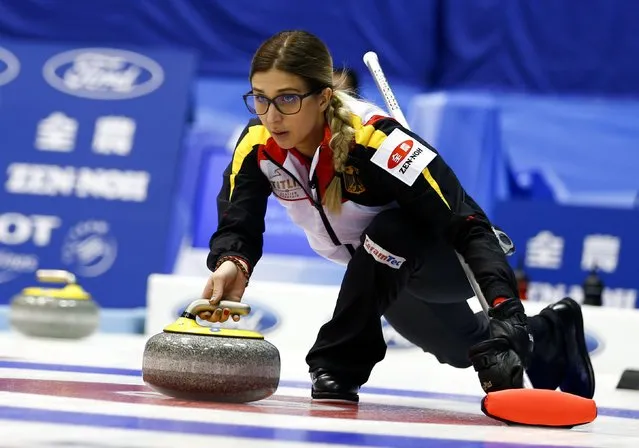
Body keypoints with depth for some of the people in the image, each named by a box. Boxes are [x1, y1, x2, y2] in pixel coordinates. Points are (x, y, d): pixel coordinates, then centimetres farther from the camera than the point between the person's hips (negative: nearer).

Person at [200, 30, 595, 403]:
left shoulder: (374, 140, -39)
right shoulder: (257, 145, -21)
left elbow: (467, 224, -40)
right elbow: (238, 224, -24)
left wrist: (505, 306, -51)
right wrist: (232, 264, -48)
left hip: (455, 263, -7)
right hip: (385, 275, 7)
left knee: (388, 232, -39)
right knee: (465, 347, 28)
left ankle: (339, 364, -20)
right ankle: (550, 338, 56)